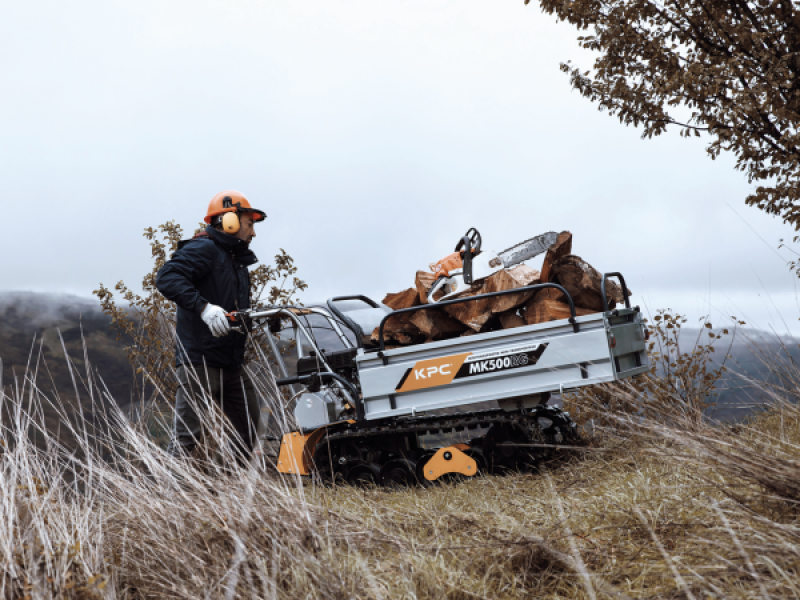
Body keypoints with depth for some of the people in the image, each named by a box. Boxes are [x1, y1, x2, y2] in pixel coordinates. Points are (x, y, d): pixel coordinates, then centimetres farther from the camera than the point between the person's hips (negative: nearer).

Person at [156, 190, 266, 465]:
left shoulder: (238, 262, 20)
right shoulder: (204, 249, -10)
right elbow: (167, 278, -26)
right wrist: (203, 307, -34)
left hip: (231, 363, 10)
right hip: (200, 359, -10)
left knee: (249, 425, 15)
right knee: (188, 433, -11)